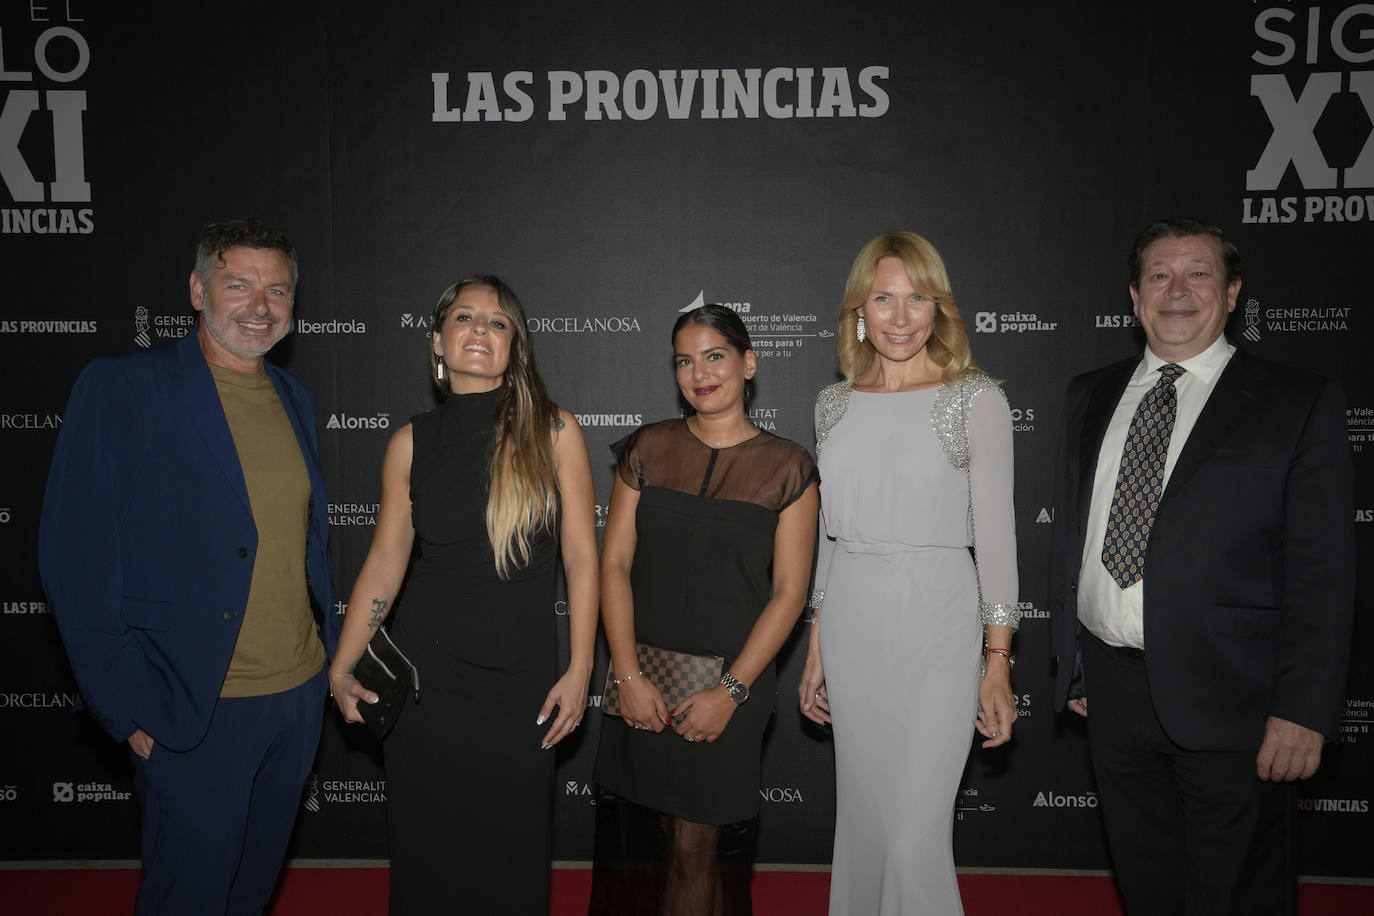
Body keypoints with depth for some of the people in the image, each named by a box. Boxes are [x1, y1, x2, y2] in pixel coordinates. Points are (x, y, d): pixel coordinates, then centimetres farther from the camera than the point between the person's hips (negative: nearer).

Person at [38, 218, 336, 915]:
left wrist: (328, 652, 10)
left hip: (301, 698, 6)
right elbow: (75, 560, -13)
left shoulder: (294, 400, 9)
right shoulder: (120, 388, -11)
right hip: (192, 711, -5)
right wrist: (127, 709, -14)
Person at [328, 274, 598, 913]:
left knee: (511, 857, 9)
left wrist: (580, 670, -6)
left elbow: (581, 556, -3)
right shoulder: (412, 443, 2)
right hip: (424, 668, 2)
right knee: (424, 852, 12)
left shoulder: (554, 431, -3)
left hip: (522, 674, -1)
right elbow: (384, 563, 6)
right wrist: (341, 669, 0)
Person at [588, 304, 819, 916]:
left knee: (697, 847, 2)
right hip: (642, 680, 3)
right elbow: (614, 562, 2)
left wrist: (730, 691, -11)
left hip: (730, 684, -2)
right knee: (636, 839, 9)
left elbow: (789, 592, -4)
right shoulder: (648, 450, 6)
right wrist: (628, 675, -8)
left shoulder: (786, 468, 0)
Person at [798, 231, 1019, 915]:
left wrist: (998, 664, -8)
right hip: (850, 622, 4)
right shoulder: (834, 404, 8)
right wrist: (816, 648, 12)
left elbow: (995, 532, -5)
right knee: (861, 821, 13)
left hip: (936, 624, -4)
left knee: (914, 834, -5)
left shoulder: (976, 401, -5)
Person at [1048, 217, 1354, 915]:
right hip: (1111, 688, 4)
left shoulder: (1298, 403, -3)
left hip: (1229, 700, -4)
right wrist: (1070, 662, 11)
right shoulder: (1090, 398, 10)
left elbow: (1322, 571, -7)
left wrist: (1303, 711, -13)